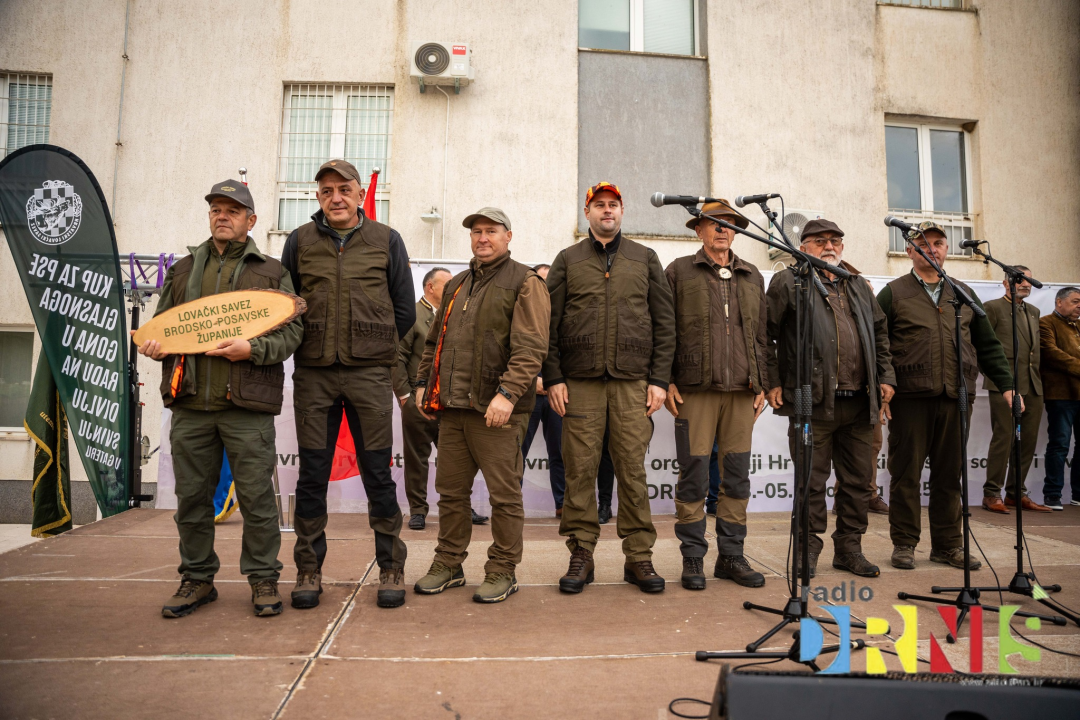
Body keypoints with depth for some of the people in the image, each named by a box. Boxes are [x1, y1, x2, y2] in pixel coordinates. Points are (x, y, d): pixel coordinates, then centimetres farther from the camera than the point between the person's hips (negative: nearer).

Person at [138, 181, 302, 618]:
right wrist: (154, 346, 3)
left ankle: (263, 579, 13)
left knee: (256, 495, -1)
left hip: (246, 404, -4)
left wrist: (253, 348, -16)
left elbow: (292, 329, 0)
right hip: (190, 403, 4)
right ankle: (197, 579, 25)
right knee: (192, 496, 10)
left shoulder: (271, 273, 7)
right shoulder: (184, 270, 19)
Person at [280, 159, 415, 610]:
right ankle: (309, 570, 19)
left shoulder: (386, 241, 6)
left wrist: (372, 347, 6)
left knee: (378, 474, 2)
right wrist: (308, 342, 4)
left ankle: (391, 570, 15)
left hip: (369, 374, -1)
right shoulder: (300, 240, 10)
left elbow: (404, 310, 8)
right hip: (313, 374, 2)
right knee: (312, 474, 6)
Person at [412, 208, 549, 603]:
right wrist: (424, 383, 16)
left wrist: (507, 393, -22)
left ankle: (502, 571, 16)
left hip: (496, 409, -6)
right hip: (451, 407, 7)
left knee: (504, 494, 1)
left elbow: (530, 347, -13)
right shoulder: (456, 285, 21)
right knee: (450, 491, 13)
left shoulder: (524, 282, -2)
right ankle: (448, 565, 27)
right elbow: (435, 340, 25)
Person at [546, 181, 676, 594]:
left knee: (633, 470, 1)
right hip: (580, 382, 0)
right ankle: (581, 555, 12)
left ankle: (639, 557, 12)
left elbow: (664, 323, 9)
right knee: (580, 470, 1)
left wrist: (659, 379, 1)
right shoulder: (568, 260, 12)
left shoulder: (645, 259, 14)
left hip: (633, 382, 0)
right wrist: (553, 378, -2)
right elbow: (550, 324, 7)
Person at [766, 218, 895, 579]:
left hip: (858, 401, 6)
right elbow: (766, 334, -3)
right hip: (813, 400, -5)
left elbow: (879, 331, 24)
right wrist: (773, 382, -8)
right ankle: (809, 550, 15)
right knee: (812, 481, 1)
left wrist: (886, 376, 14)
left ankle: (849, 549, 25)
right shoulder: (788, 282, 1)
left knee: (858, 480, 11)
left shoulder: (859, 285, 20)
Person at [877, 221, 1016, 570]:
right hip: (910, 398, -3)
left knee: (949, 475, 9)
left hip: (956, 397, 4)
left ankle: (948, 545, 20)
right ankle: (904, 544, 12)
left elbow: (988, 345, 18)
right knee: (906, 474, 1)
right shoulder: (893, 293, 4)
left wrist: (1007, 384, 11)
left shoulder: (964, 294, 17)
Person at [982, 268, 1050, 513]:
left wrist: (1038, 378, 12)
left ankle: (1016, 492, 18)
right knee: (1003, 438, -6)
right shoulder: (993, 307, -2)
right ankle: (992, 494, 1)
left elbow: (1034, 348, 21)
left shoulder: (1033, 312, 20)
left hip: (1033, 385, 7)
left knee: (1028, 440, 8)